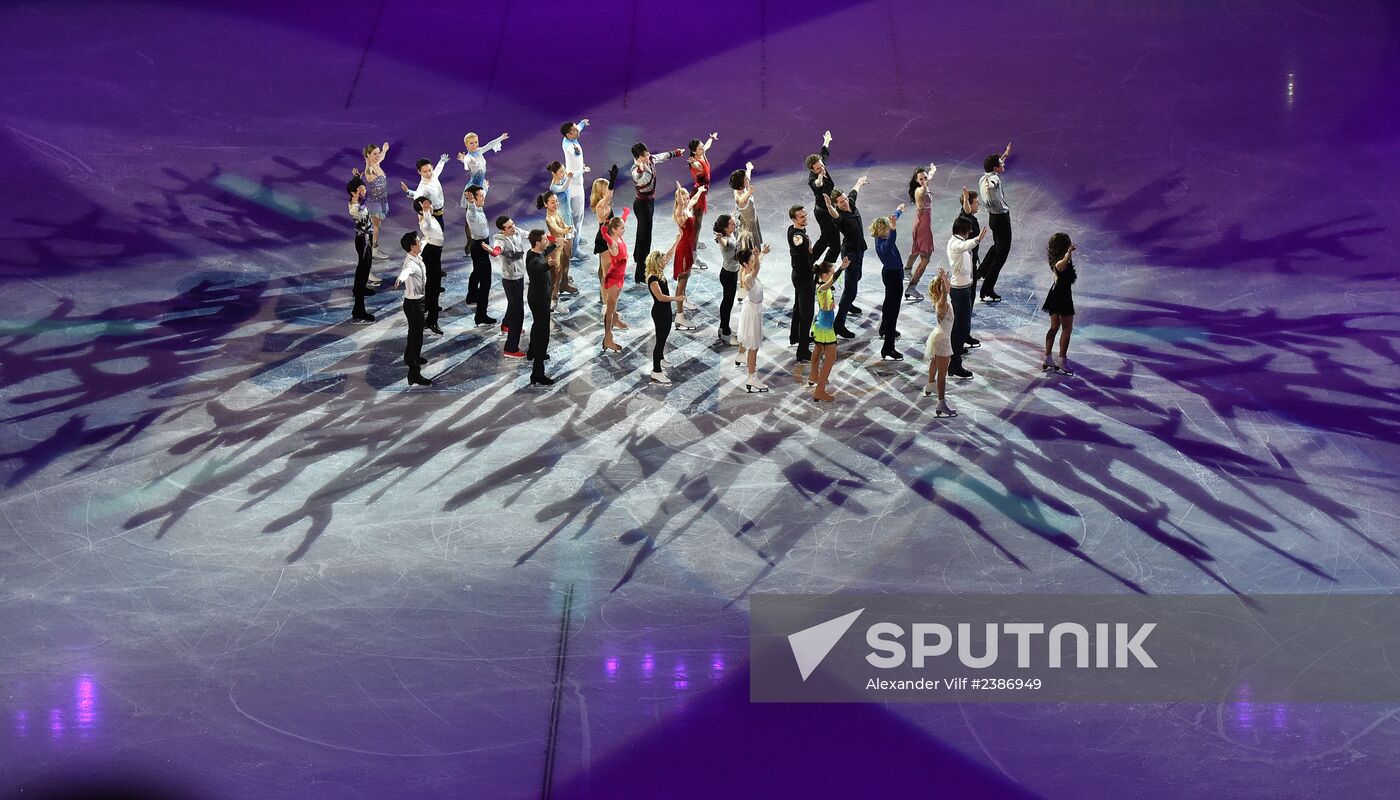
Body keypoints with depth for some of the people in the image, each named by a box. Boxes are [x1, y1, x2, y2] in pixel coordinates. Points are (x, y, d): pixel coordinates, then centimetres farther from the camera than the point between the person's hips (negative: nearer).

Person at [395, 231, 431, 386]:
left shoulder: (417, 257, -1)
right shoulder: (411, 263, -30)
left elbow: (423, 244, 25)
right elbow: (406, 271, -56)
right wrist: (400, 279, -79)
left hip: (418, 300, 10)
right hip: (413, 304, -10)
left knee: (415, 332, 30)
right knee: (416, 337, -9)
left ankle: (411, 357, 53)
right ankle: (414, 375, -10)